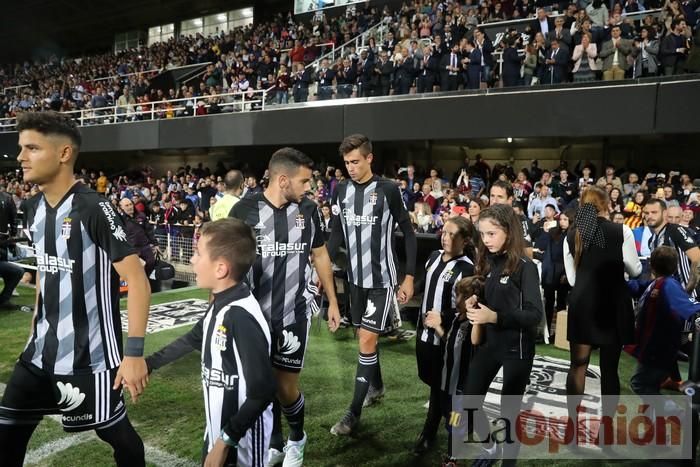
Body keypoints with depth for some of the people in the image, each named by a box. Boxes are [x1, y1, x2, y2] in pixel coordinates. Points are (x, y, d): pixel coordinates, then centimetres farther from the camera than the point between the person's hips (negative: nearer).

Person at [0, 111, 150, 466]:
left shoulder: (93, 209, -19)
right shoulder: (33, 210, 5)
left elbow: (136, 279, -22)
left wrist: (134, 352, -25)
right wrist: (37, 326, 19)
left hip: (90, 355, -7)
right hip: (42, 350, 8)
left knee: (116, 433, 8)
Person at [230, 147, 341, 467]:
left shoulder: (308, 209, -2)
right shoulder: (245, 210, -10)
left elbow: (320, 255, 10)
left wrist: (332, 302, 11)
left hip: (295, 313, 1)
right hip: (255, 313, 0)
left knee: (286, 386, 4)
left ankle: (297, 439, 33)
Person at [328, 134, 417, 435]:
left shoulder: (388, 189, -11)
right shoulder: (341, 190, 2)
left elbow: (408, 233, -5)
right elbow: (337, 234, 8)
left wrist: (409, 277, -6)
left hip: (382, 278, -5)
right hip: (355, 276, 5)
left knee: (367, 340, -5)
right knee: (365, 336, 17)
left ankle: (354, 412, 4)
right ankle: (376, 385, 41)